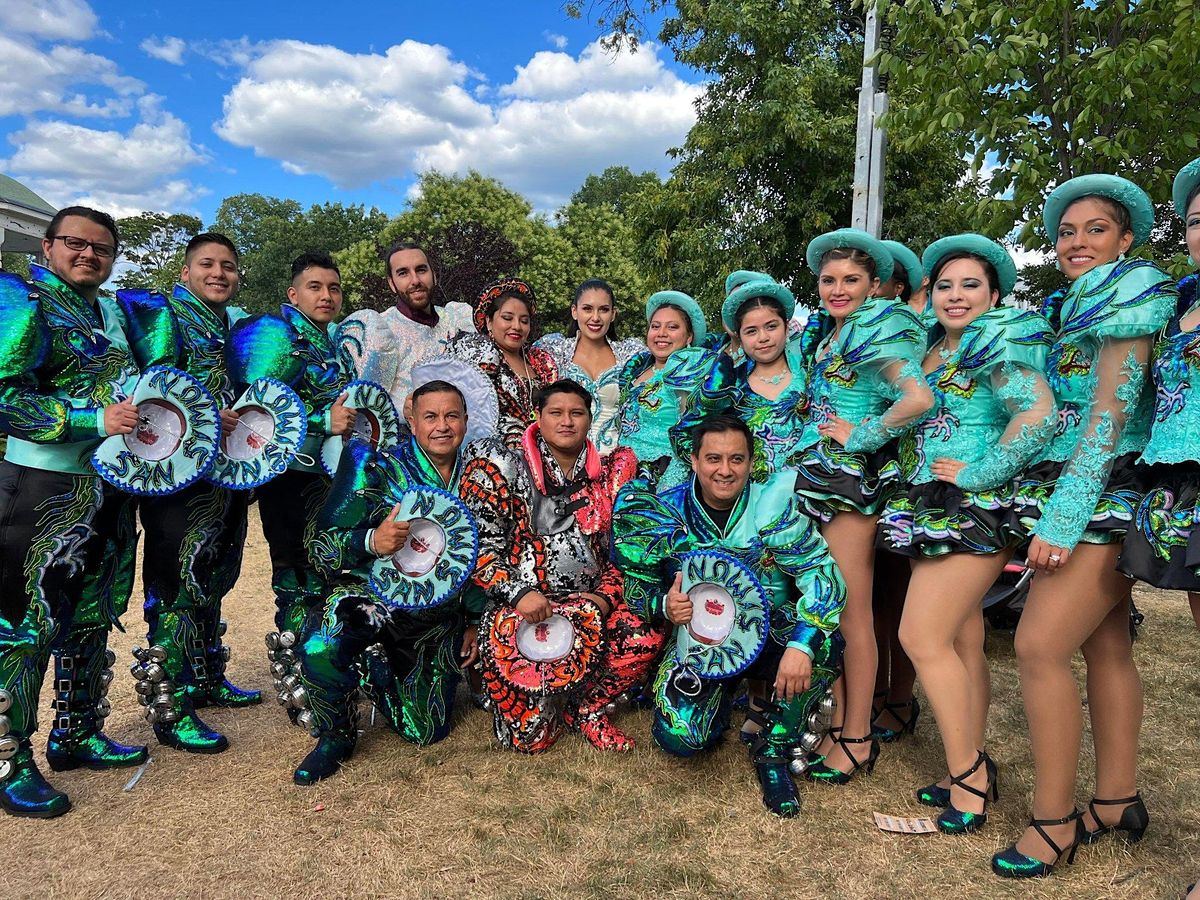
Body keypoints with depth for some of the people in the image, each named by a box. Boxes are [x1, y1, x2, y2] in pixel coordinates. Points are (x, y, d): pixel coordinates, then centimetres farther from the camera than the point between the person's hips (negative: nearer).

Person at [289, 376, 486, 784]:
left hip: (440, 614, 4)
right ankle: (335, 735, -4)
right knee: (321, 649, -36)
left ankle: (374, 670, 38)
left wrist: (474, 622, 10)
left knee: (426, 732, 9)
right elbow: (323, 544, -15)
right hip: (372, 593, -3)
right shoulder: (377, 466, -10)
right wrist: (372, 542, -35)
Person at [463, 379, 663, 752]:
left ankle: (586, 706, 2)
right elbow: (479, 544, -5)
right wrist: (518, 594, -18)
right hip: (519, 610, -3)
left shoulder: (609, 474, 9)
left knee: (647, 638, -26)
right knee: (530, 738, -15)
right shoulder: (507, 468, 0)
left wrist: (604, 597, -7)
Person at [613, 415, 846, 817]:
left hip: (769, 632, 0)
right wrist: (665, 605, -24)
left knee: (825, 643, -32)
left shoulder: (773, 505, -14)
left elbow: (824, 577, -21)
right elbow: (636, 586, 0)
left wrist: (801, 645, -36)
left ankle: (773, 752, -6)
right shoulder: (665, 512, -9)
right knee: (679, 735, -23)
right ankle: (724, 694, 17)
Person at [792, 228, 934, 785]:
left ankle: (857, 740, 11)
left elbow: (919, 399, -23)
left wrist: (862, 435, -14)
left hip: (852, 481, -8)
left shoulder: (878, 331, -9)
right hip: (818, 478, 8)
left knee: (850, 613, -2)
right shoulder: (832, 333, 16)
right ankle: (837, 725, 22)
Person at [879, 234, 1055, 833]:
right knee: (962, 644, 11)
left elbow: (1039, 414, -22)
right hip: (928, 508, 8)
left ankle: (967, 778, 2)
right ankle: (973, 772, 21)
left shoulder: (1001, 341, -7)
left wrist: (981, 473, -18)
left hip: (974, 511, -8)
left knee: (922, 637, -11)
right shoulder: (930, 348, 16)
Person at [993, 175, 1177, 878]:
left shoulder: (1129, 294, -6)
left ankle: (1055, 822, -2)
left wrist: (1062, 516, -22)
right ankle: (1118, 799, 20)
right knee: (1106, 646, 11)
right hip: (1084, 498, 8)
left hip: (1104, 493, -8)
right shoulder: (1073, 307, 19)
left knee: (1039, 645, -12)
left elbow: (1111, 411, -16)